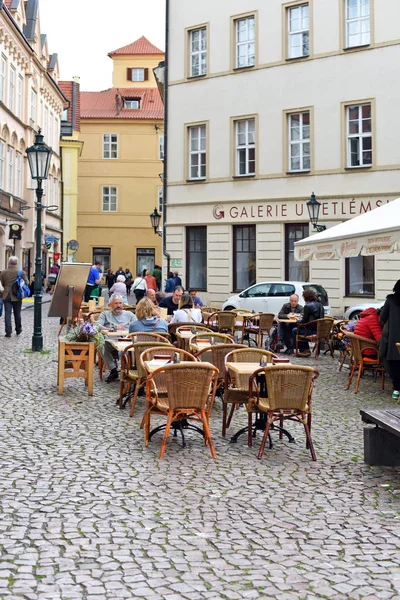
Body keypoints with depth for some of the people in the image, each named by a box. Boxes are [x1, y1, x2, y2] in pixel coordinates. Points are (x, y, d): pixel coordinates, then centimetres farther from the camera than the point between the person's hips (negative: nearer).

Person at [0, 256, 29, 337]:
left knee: (7, 314, 2)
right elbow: (27, 283, -3)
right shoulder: (22, 272, -10)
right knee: (17, 314, 14)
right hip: (17, 296, 0)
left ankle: (8, 332, -3)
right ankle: (18, 330, 28)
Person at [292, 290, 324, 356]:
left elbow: (304, 321, -15)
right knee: (301, 329, 31)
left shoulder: (308, 306, -15)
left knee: (295, 330, 14)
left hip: (312, 330, -8)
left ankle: (304, 350, 18)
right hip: (319, 330, 8)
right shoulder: (320, 305, 10)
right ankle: (306, 350, 25)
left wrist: (298, 321, 8)